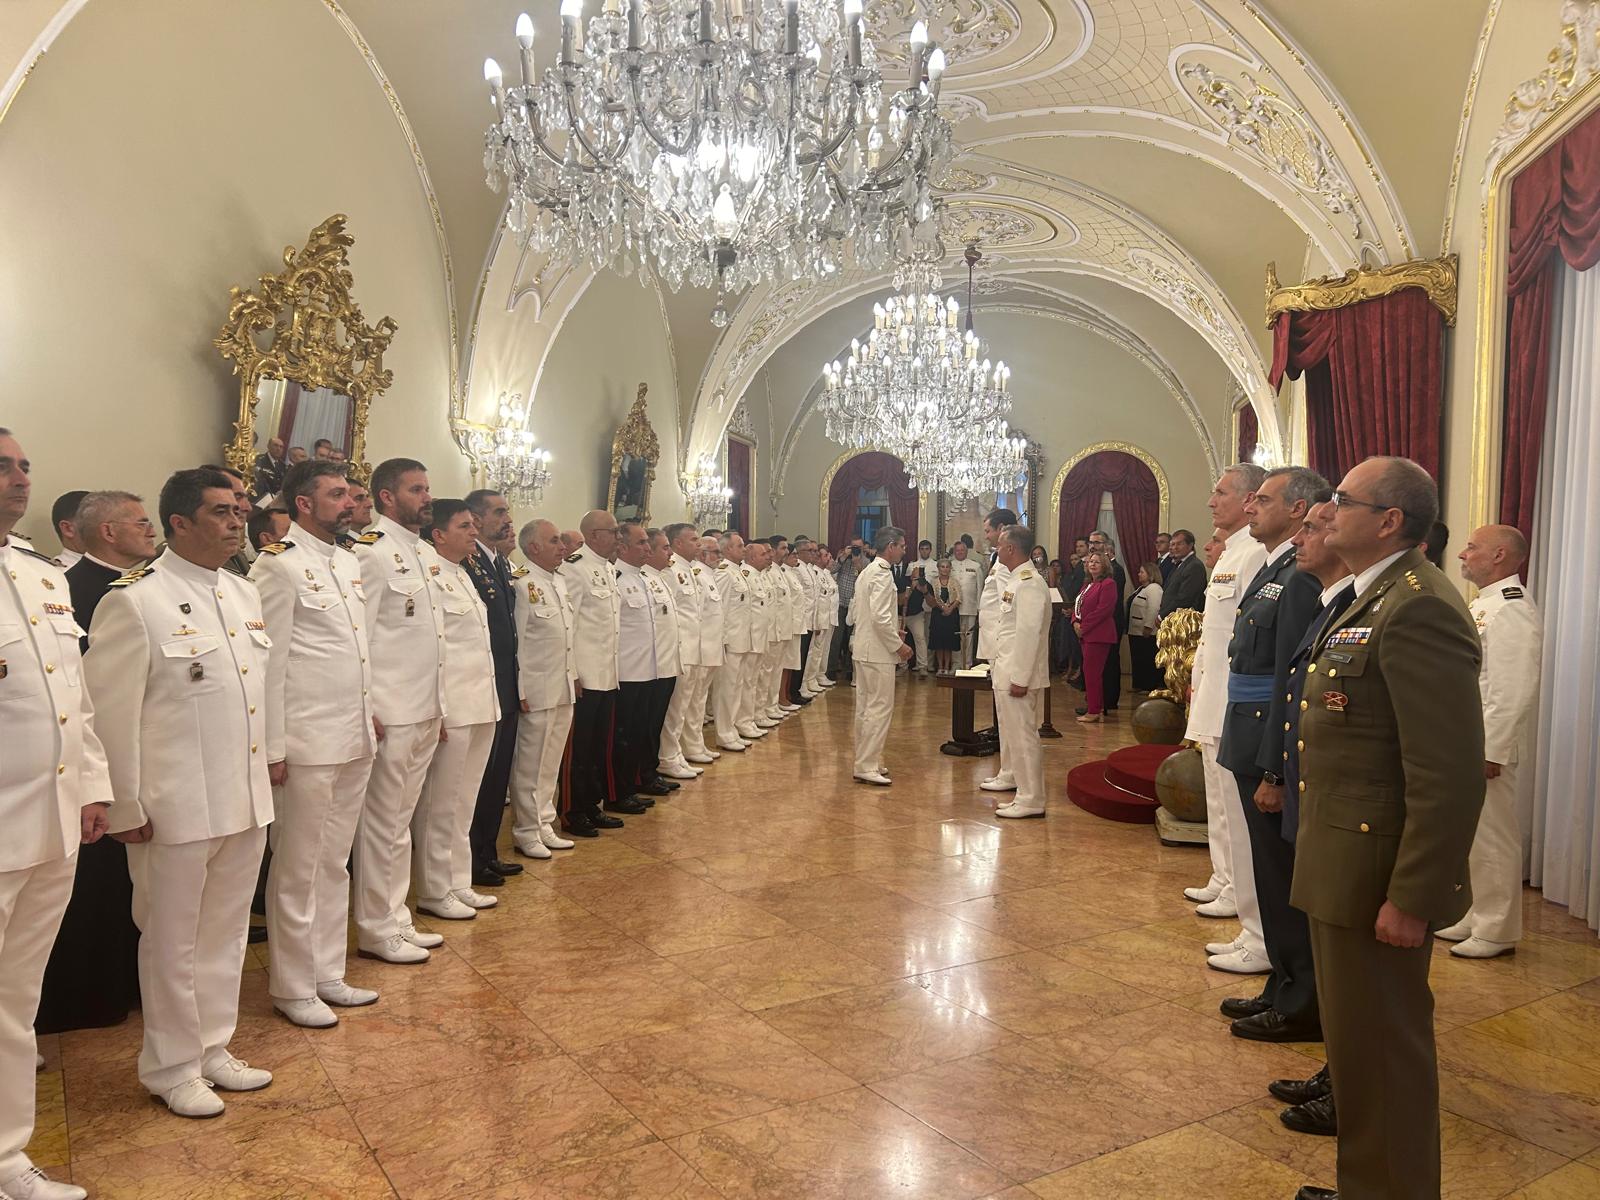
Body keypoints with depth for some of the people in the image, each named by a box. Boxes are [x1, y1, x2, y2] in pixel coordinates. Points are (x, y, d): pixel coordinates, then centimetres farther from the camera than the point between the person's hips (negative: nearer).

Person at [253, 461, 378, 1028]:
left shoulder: (348, 561, 13)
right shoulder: (279, 565, -11)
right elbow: (268, 661, -13)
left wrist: (370, 713, 15)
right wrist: (272, 747, -13)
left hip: (355, 740, 8)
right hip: (308, 744, -8)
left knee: (334, 864, 17)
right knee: (298, 869, 6)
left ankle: (327, 973, 29)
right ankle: (292, 986, 21)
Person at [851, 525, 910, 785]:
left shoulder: (867, 572, 16)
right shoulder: (882, 575, -15)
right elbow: (880, 617, -23)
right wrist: (899, 645, -14)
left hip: (864, 649, 10)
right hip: (878, 652, -10)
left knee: (866, 707, 13)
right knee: (880, 708, -6)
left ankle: (866, 761, 21)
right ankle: (867, 766, -4)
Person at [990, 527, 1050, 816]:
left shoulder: (1029, 583, -16)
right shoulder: (1017, 580, 15)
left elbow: (1029, 633, -21)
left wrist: (1019, 678, -21)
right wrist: (1000, 668, 16)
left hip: (1017, 674, -10)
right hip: (1006, 673, 10)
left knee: (1022, 736, -3)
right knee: (1015, 736, 14)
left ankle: (1031, 801, 5)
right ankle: (1025, 795, 22)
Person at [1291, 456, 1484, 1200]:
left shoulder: (1417, 609, -21)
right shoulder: (1372, 600, 12)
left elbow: (1451, 775, -25)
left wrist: (1412, 898, -22)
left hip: (1377, 874, -10)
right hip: (1345, 863, 10)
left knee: (1379, 1047, 5)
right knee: (1357, 1035, 21)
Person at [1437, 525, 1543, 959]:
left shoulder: (1513, 611, -17)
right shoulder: (1483, 605, 16)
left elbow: (1514, 692, -22)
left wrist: (1490, 753, -22)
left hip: (1484, 748, -10)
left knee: (1491, 840, 2)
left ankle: (1496, 932, 14)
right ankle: (1472, 918, 30)